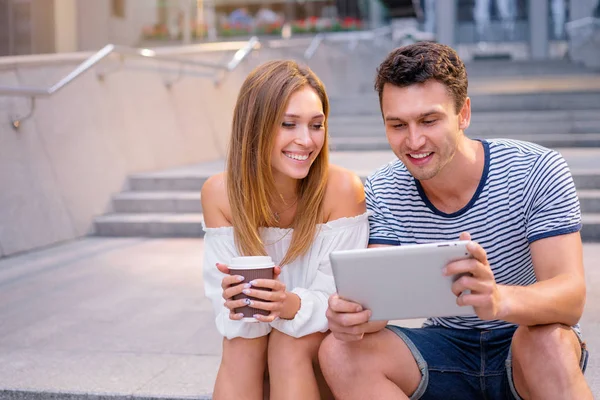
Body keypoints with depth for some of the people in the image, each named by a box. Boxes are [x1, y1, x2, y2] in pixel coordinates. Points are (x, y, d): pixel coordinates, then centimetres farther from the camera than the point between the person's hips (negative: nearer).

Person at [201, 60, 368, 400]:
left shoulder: (342, 189, -21)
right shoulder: (220, 194, -14)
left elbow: (335, 301, -18)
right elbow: (226, 300, -12)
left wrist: (293, 305, -39)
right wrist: (237, 305, -35)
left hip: (324, 343, -1)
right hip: (252, 353, 2)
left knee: (288, 343, -31)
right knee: (240, 343, -29)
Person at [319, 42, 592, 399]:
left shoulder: (536, 172, -16)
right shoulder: (384, 194, -6)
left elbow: (571, 298, -26)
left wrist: (499, 299, -49)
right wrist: (355, 313, -39)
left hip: (530, 354, -3)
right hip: (449, 349, 4)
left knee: (547, 339, -38)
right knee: (339, 352, -21)